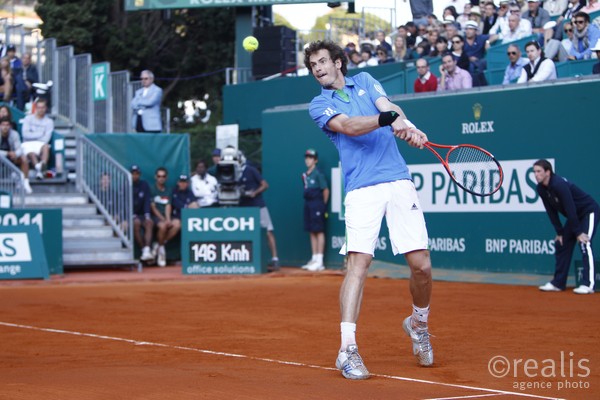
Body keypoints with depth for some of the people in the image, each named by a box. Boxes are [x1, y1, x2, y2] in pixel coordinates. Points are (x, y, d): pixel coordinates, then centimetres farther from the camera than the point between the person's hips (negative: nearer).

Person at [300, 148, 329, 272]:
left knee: (319, 231, -6)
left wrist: (323, 205, -3)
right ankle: (314, 259, 16)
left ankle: (319, 261, -6)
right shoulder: (305, 175, 12)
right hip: (308, 204, 8)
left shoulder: (318, 174, -10)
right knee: (312, 232, 10)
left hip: (317, 204, -8)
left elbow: (326, 190, -9)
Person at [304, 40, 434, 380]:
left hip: (399, 182, 3)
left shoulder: (365, 81, 17)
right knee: (359, 263, -16)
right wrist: (387, 119, -30)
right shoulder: (320, 105, 7)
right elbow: (349, 126, -12)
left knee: (421, 265, -1)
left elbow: (390, 107, -1)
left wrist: (406, 125, -24)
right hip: (361, 190, -2)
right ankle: (348, 349, -15)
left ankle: (419, 323, 27)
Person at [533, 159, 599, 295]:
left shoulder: (559, 184, -32)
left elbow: (570, 210, -30)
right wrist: (559, 232, -1)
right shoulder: (541, 189, -6)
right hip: (575, 216, 9)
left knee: (584, 244, -22)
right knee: (562, 244, 6)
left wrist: (578, 232, -27)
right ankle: (558, 283, 11)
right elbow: (551, 212, 1)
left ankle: (588, 284, -26)